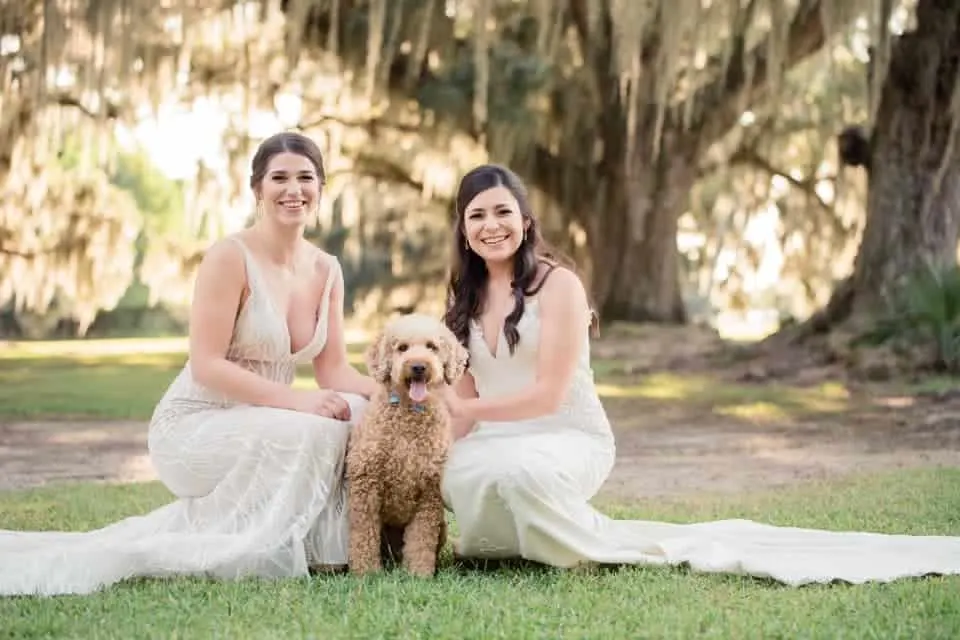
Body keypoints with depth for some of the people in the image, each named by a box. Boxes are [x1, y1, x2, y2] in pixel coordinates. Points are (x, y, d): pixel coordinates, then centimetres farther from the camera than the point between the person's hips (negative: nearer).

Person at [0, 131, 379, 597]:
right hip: (194, 425, -7)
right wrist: (295, 400, -28)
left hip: (260, 427, 7)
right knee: (315, 432, -30)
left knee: (363, 415, -18)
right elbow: (207, 366, -20)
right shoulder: (231, 257, -14)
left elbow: (334, 370, 5)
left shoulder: (327, 270, 6)